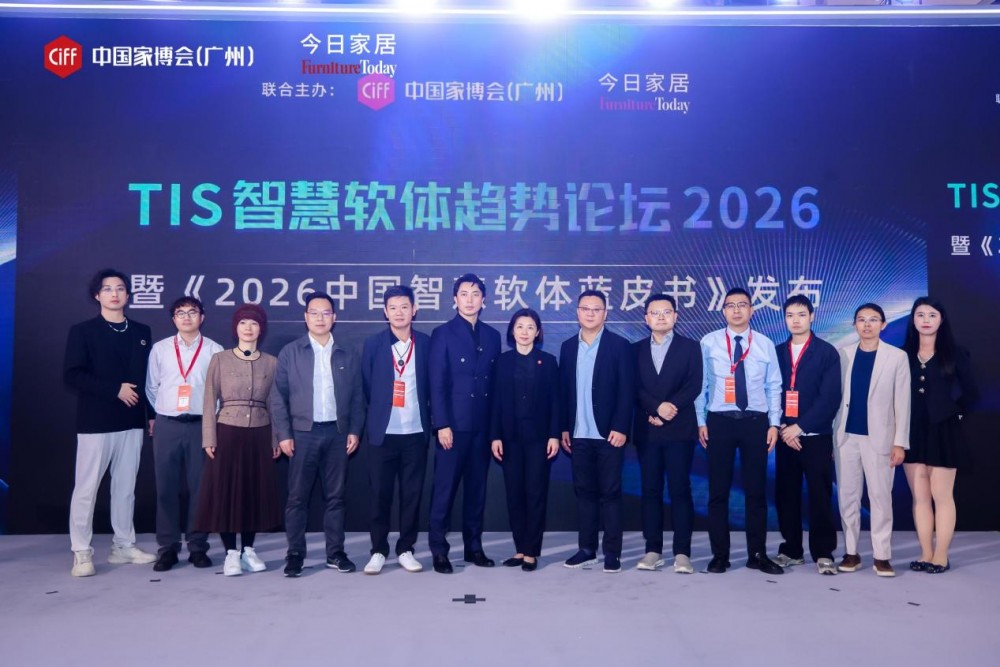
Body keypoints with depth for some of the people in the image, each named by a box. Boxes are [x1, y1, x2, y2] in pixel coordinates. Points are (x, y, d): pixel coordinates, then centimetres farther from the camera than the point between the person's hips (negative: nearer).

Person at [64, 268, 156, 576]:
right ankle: (81, 553, 10)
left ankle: (123, 545, 20)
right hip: (95, 421, -4)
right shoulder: (82, 331, -1)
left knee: (126, 486, 10)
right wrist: (115, 390, -16)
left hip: (132, 421, 4)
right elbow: (72, 375, -10)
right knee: (86, 488, 1)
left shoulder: (141, 332, 11)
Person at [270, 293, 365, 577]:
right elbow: (278, 396, 0)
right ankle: (295, 554, 12)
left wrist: (355, 431, 0)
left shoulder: (347, 356, 9)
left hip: (337, 433, 2)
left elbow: (357, 397, 9)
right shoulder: (290, 352, 3)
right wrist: (283, 434, -7)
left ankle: (335, 552, 16)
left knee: (335, 496, 7)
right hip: (303, 433, -1)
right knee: (297, 497, 2)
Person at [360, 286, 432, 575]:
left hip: (416, 432, 1)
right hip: (383, 432, -1)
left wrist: (429, 419, 3)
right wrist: (374, 417, 6)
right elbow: (366, 387, 5)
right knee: (380, 493, 4)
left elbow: (431, 385, 7)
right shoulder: (373, 344, 2)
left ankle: (406, 549, 19)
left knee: (412, 493, 7)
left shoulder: (426, 343, 3)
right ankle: (378, 551, 16)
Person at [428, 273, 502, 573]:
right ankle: (439, 551, 9)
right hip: (454, 424, -4)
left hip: (483, 425, 4)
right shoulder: (442, 334, -1)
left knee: (477, 489, 10)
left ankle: (474, 546, 20)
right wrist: (442, 424, -13)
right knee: (444, 489, 0)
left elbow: (495, 382, 10)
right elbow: (436, 384, -7)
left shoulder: (492, 336, 12)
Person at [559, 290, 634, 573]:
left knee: (610, 493, 3)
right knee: (584, 492, 10)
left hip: (608, 433, -4)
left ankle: (612, 552, 10)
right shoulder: (568, 347, 10)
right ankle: (587, 548, 19)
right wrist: (563, 428, 5)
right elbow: (563, 390, 10)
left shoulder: (619, 345, -2)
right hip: (579, 434, 4)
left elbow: (627, 391, -7)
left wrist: (620, 428, -14)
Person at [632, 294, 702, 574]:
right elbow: (634, 388, 2)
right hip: (647, 430, 2)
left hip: (680, 429, -2)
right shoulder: (636, 350, 11)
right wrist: (656, 407, -14)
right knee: (650, 491, 4)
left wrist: (671, 408, -15)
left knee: (680, 490, -2)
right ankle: (653, 549, 10)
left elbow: (694, 386, -4)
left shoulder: (690, 347, 6)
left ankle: (681, 552, 3)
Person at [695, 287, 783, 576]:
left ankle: (757, 554, 20)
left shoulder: (765, 344, 6)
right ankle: (719, 554, 15)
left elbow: (774, 387, 6)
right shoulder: (709, 343, 1)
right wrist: (700, 421, -3)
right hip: (719, 421, -1)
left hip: (755, 421, 1)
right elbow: (701, 384, 1)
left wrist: (774, 423, 0)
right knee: (718, 490, 5)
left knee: (756, 490, 8)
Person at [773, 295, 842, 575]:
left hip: (816, 436, -3)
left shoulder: (827, 352, 0)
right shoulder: (777, 352, 9)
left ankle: (823, 554, 9)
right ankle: (791, 550, 17)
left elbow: (830, 398, -8)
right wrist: (782, 428, -6)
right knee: (786, 495, 7)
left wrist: (800, 426, -13)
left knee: (820, 496, 0)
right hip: (785, 435, 3)